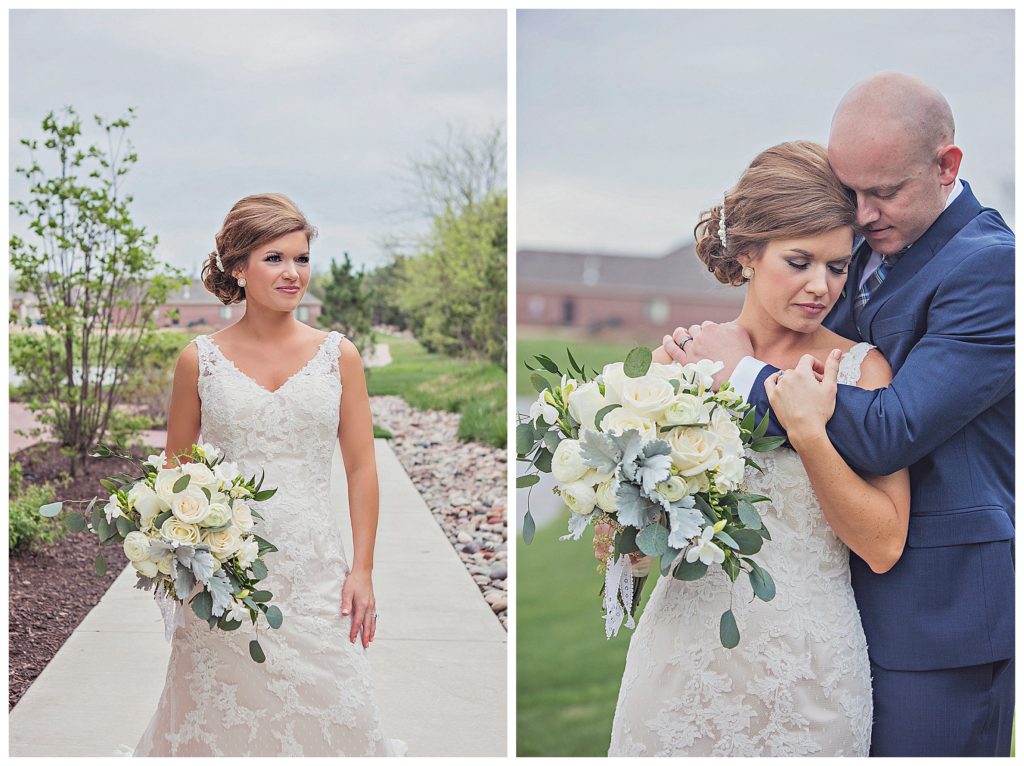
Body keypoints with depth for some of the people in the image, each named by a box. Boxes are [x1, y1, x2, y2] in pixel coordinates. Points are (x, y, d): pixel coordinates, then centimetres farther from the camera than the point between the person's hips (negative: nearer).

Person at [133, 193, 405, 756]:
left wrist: (362, 570, -1)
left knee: (325, 713, 0)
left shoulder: (338, 355, 3)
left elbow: (361, 468, 4)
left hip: (314, 568, 0)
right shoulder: (200, 360, 2)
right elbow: (175, 469, 9)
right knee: (222, 715, 6)